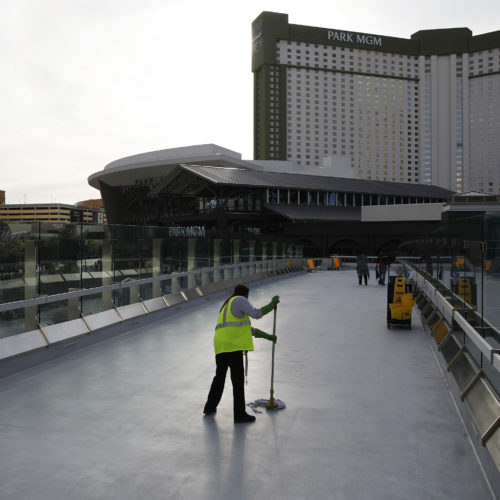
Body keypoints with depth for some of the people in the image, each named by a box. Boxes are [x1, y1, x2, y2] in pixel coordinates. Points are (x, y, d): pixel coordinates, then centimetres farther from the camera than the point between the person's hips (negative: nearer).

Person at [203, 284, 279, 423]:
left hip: (220, 346, 9)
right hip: (233, 346, -9)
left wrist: (267, 336, 35)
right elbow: (256, 314, -9)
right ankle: (240, 414, 8)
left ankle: (210, 407, 33)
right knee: (238, 380, 1)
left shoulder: (228, 307, 29)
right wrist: (272, 303, 3)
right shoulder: (239, 300, 2)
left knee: (220, 376, 23)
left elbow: (249, 329, 32)